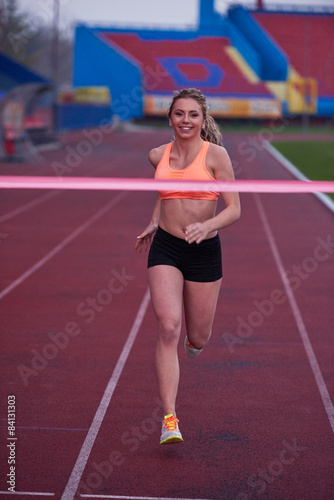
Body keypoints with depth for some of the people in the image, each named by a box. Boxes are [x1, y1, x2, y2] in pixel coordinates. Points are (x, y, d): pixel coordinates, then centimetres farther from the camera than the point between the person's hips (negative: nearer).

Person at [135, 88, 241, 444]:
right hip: (165, 248, 1)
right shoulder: (158, 156, 5)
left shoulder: (215, 155, -7)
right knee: (168, 328, -17)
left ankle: (196, 335, 51)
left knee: (197, 338, 9)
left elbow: (234, 209, -9)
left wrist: (207, 226, -25)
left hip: (204, 251, -1)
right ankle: (170, 419, -17)